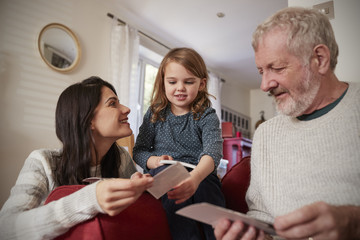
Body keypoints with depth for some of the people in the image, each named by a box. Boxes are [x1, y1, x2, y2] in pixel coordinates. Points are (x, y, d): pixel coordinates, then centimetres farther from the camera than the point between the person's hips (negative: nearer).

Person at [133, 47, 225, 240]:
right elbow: (139, 151, 9)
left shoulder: (206, 116, 0)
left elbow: (213, 151, -19)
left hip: (200, 176, -1)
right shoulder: (155, 114, 9)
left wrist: (196, 176, -41)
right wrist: (154, 161, -15)